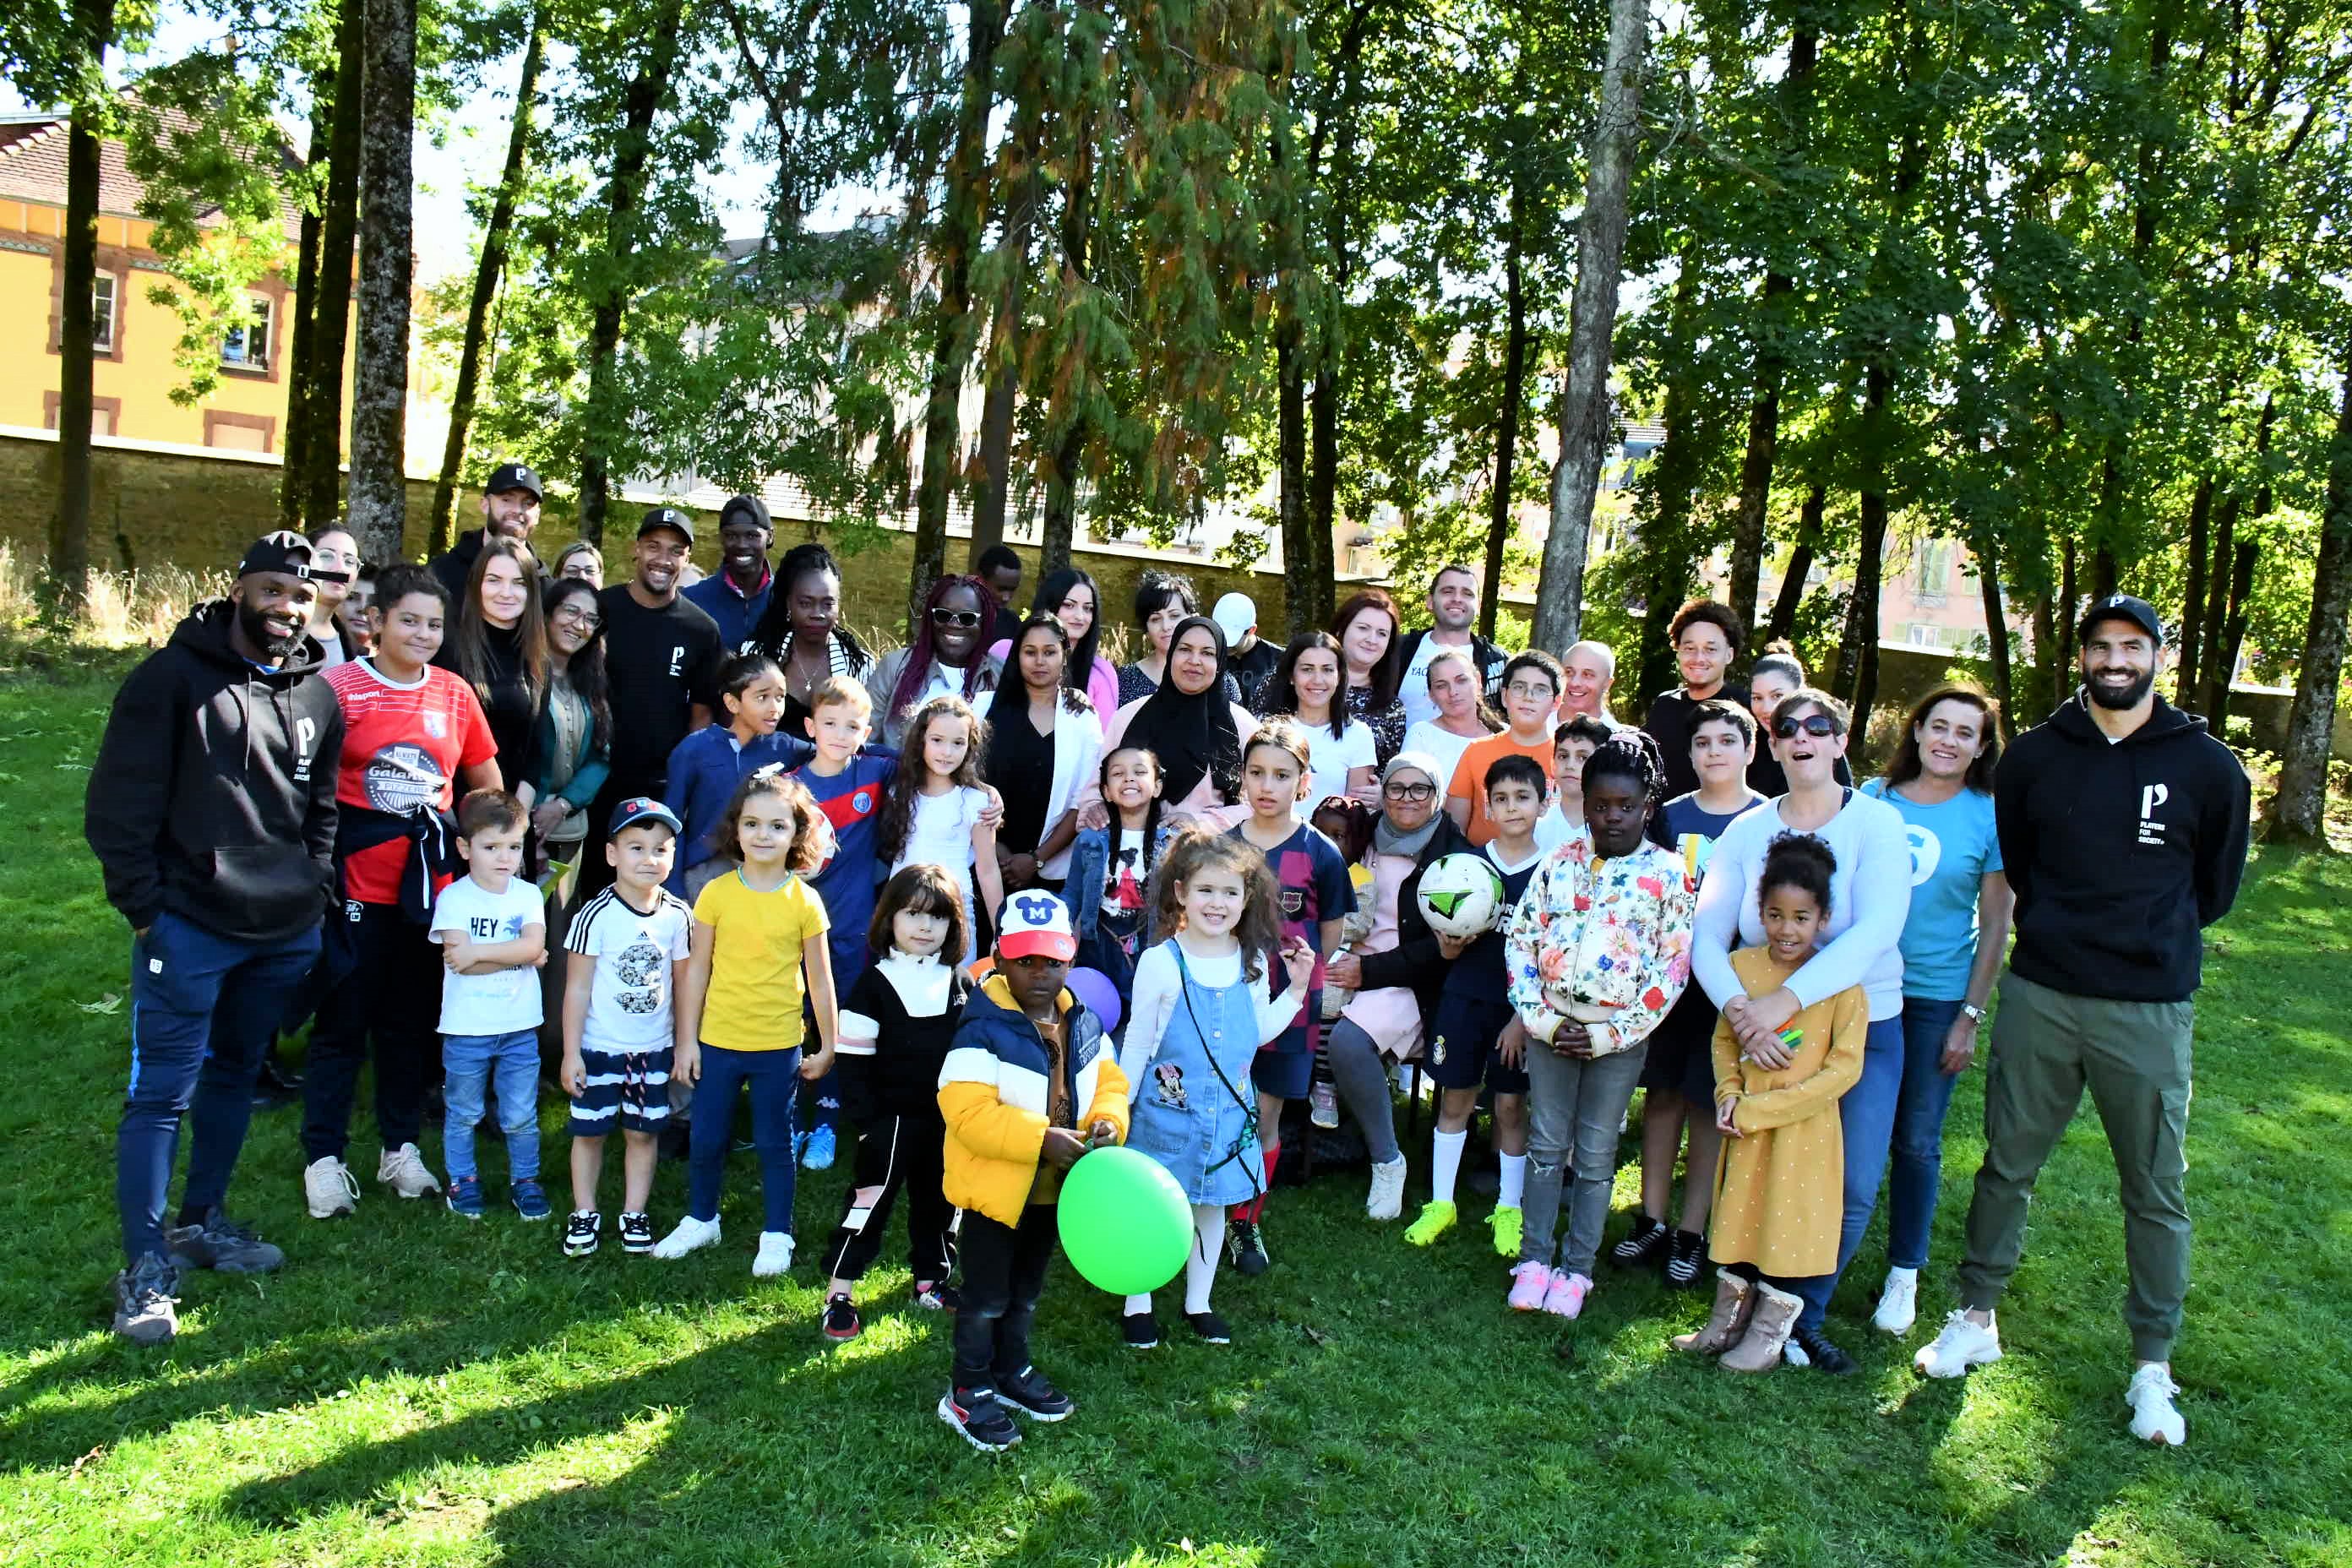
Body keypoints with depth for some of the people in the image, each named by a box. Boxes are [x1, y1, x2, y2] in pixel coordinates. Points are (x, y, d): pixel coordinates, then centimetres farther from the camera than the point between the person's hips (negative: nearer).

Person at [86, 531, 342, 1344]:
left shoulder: (319, 696, 9)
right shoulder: (173, 677, -8)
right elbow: (119, 804, -8)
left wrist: (316, 891, 10)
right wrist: (143, 907, -10)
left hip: (285, 933, 6)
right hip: (188, 928, -6)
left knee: (235, 1076, 18)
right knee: (161, 1093, -2)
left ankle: (202, 1220, 34)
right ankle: (146, 1266, 7)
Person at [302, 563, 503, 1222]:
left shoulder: (455, 694, 5)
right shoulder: (339, 687, -7)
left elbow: (488, 783, 15)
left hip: (431, 883, 4)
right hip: (356, 882, -4)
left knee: (411, 1020, 14)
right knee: (343, 1020, 3)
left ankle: (401, 1147, 27)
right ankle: (324, 1157, 16)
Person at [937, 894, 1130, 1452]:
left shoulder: (1083, 1025, 0)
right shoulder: (983, 1029, -23)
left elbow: (1109, 1079, 8)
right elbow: (967, 1111, -30)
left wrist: (1109, 1119, -15)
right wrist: (1041, 1138, -32)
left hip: (1052, 1188, 7)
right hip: (995, 1188, -7)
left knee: (1026, 1291, 25)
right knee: (986, 1298, 8)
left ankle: (1012, 1371, 44)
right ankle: (968, 1392, 25)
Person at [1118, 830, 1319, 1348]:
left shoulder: (1251, 962, -1)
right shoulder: (1161, 962, -14)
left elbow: (1260, 1032, 9)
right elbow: (1137, 1043, -6)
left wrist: (1297, 988, 0)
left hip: (1228, 1112, 4)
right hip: (1166, 1111, -4)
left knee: (1211, 1205, 16)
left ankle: (1198, 1303, 33)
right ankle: (1138, 1304, 26)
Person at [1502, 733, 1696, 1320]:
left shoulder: (1669, 874, -5)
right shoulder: (1559, 864, 2)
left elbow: (1674, 967, -7)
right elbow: (1520, 940, 2)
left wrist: (1608, 1034, -11)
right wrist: (1543, 1021, -7)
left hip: (1618, 1038, -2)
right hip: (1552, 1027, 2)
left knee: (1595, 1156, 9)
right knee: (1546, 1144, 9)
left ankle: (1577, 1266, 20)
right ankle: (1535, 1256, 21)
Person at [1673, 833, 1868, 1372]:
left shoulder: (1841, 981, -13)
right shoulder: (1741, 965, -2)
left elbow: (1844, 1068, -14)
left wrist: (1756, 1111, -16)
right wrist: (1729, 1096, -8)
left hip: (1805, 1130, -4)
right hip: (1746, 1128, 4)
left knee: (1789, 1228, 8)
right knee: (1739, 1221, 17)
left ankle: (1768, 1337, 26)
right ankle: (1727, 1323, 34)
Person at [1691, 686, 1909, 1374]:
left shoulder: (1875, 822, -9)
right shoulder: (1746, 832, 0)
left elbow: (1876, 930, -23)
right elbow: (1706, 934, -9)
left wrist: (1786, 1000, -31)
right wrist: (1740, 1008, -27)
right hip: (1763, 1031, 1)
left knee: (1852, 1189, -3)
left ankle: (1803, 1318, 18)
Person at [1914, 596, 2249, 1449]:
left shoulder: (2207, 767, -2)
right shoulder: (2034, 756, 2)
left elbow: (2215, 883, 12)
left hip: (2150, 1009, -1)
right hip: (2039, 995, 1)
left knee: (2156, 1191, 7)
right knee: (2007, 1165, 10)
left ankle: (2153, 1365, 20)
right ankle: (1975, 1319, 24)